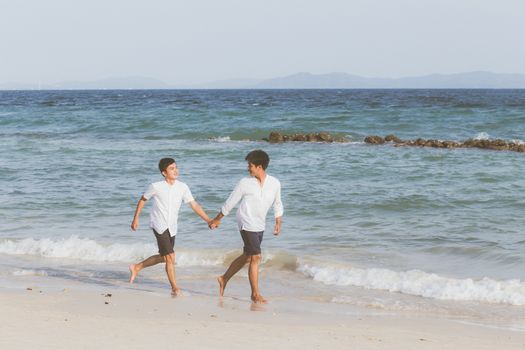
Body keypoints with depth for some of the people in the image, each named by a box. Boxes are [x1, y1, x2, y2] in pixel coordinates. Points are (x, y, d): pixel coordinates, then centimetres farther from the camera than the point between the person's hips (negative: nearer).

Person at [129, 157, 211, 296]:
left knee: (163, 257, 17)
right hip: (159, 225, -6)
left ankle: (136, 267, 37)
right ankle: (175, 288, -2)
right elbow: (142, 200, 4)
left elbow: (194, 205, -5)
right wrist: (135, 219, 6)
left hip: (172, 227, 6)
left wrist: (208, 220, -13)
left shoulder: (182, 187, -3)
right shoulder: (156, 187, -11)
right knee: (170, 257, -12)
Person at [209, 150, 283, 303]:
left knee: (247, 256, 15)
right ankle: (255, 294, -3)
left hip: (260, 226, 5)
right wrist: (216, 220, 7)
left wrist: (278, 222, 11)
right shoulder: (245, 183, -8)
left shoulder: (274, 183, -1)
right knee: (255, 257, -10)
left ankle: (224, 279, 33)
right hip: (247, 224, -5)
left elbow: (277, 204, 15)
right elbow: (230, 202, 1)